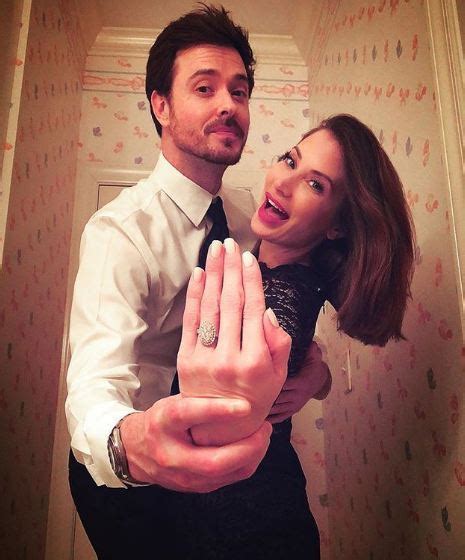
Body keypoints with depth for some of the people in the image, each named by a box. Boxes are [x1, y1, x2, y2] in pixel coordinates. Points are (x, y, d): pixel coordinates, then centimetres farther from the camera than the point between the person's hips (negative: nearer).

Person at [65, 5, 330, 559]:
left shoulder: (246, 213, -5)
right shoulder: (121, 231, -26)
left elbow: (283, 313, -1)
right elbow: (97, 379, -39)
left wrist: (312, 360, -23)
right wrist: (130, 443, -61)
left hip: (213, 464, 7)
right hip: (120, 477, -6)